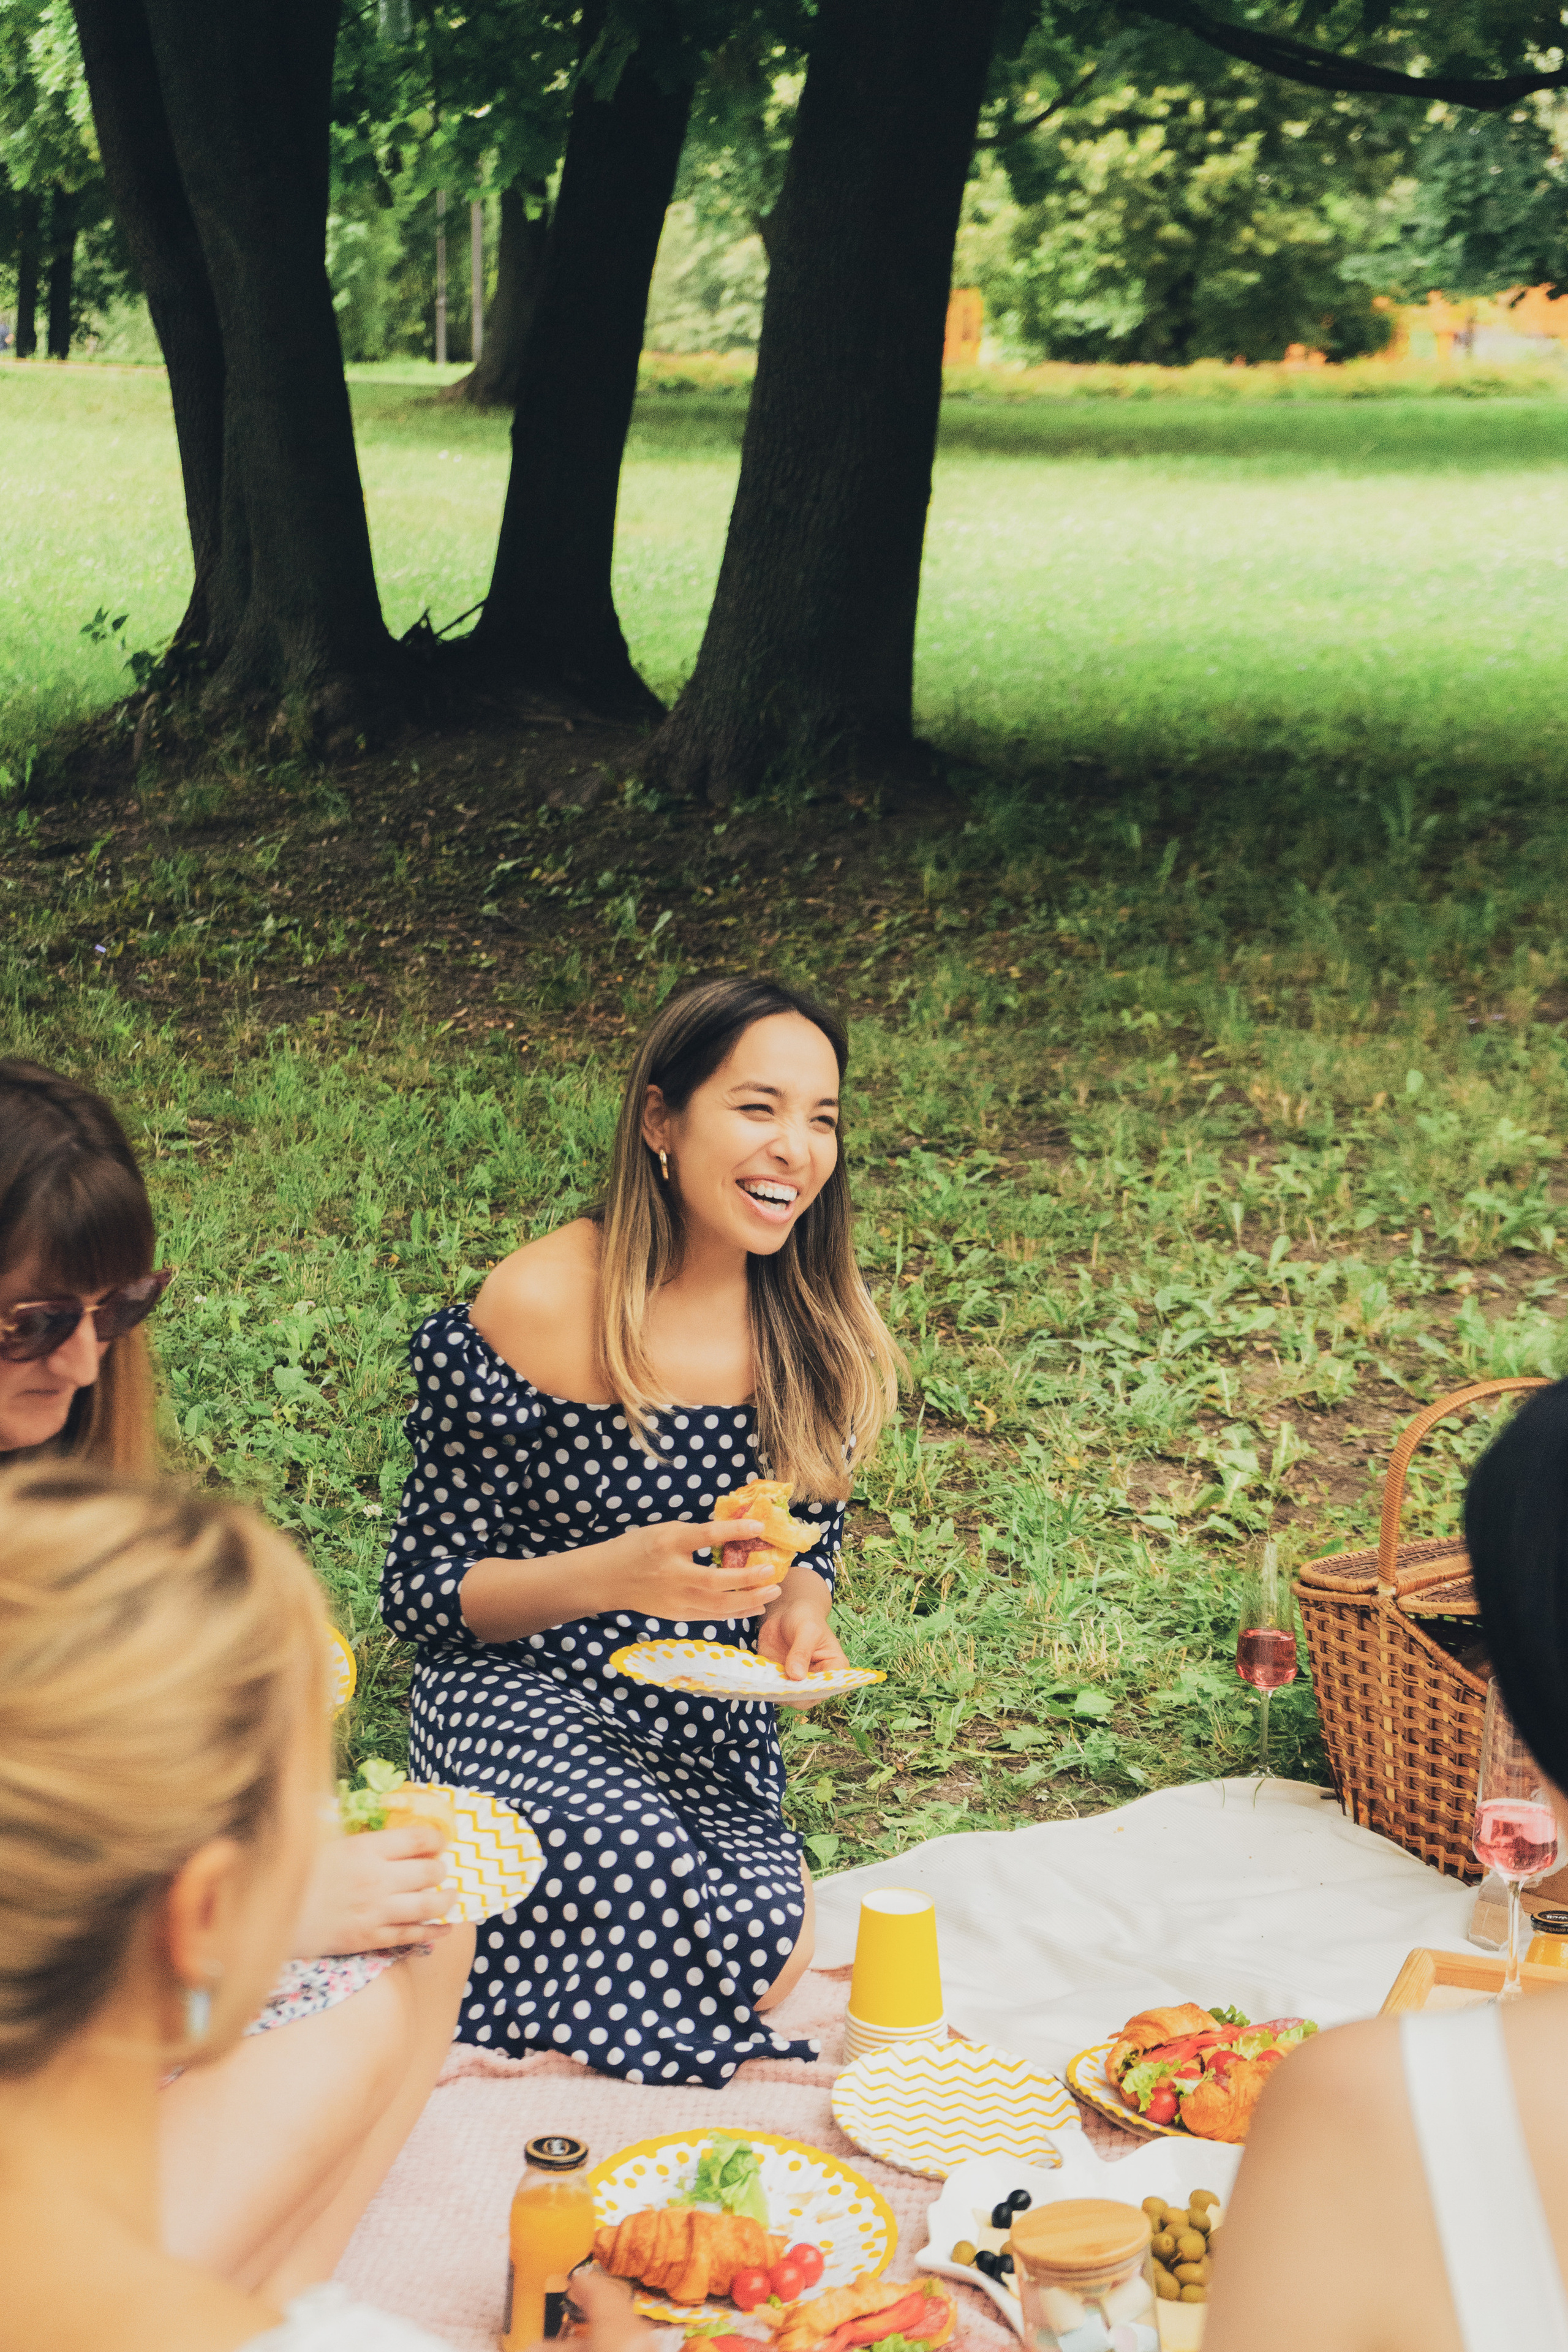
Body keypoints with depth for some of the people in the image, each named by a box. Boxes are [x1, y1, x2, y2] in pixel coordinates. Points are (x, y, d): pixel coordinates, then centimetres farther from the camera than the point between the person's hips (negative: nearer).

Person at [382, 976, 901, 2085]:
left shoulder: (817, 1327, 0)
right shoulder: (541, 1305, -14)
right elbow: (420, 1590, -9)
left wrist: (801, 1606, -10)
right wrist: (617, 1575, -26)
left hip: (719, 1744, 3)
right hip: (522, 1702, -3)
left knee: (760, 1939, -27)